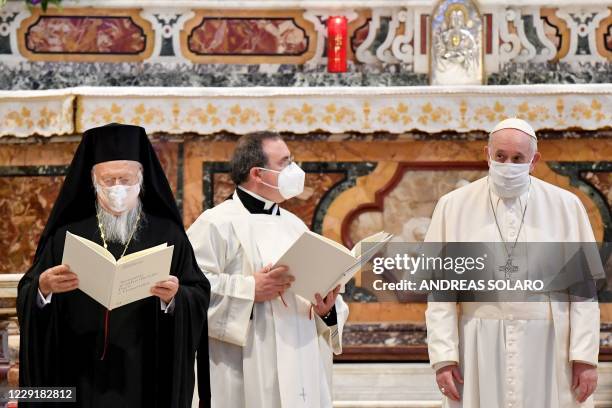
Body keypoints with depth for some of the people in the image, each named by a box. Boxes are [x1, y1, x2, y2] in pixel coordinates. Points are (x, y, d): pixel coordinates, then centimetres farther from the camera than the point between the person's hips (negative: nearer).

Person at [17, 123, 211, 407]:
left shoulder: (167, 235, 4)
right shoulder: (67, 235, 6)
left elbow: (200, 299, -1)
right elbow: (27, 297, 2)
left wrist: (175, 297, -21)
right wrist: (43, 288, -19)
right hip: (82, 379, 1)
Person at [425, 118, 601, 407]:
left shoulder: (565, 207, 4)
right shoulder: (454, 207, 4)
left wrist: (585, 356, -5)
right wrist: (443, 357, -6)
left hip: (547, 351, 0)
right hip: (480, 351, 0)